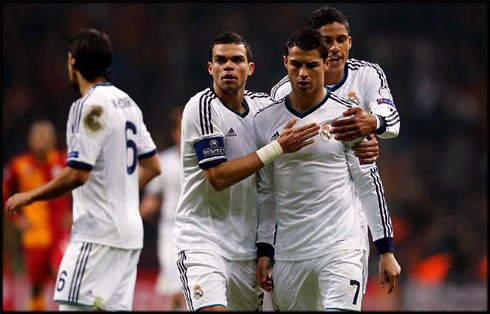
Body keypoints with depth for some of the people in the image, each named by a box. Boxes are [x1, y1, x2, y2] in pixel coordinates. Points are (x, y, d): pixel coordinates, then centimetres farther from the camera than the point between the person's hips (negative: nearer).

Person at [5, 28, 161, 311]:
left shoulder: (89, 106, -13)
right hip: (130, 230, 9)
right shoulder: (126, 102, 14)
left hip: (98, 232, -9)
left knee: (73, 307, -13)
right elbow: (152, 166, 19)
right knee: (116, 307, 8)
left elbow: (78, 174, -20)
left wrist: (29, 197, -9)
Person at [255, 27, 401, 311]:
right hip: (289, 253, 4)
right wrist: (264, 251, 11)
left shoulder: (347, 115, 0)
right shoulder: (266, 121, 8)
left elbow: (369, 184, 2)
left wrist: (386, 250, -1)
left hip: (341, 247, -4)